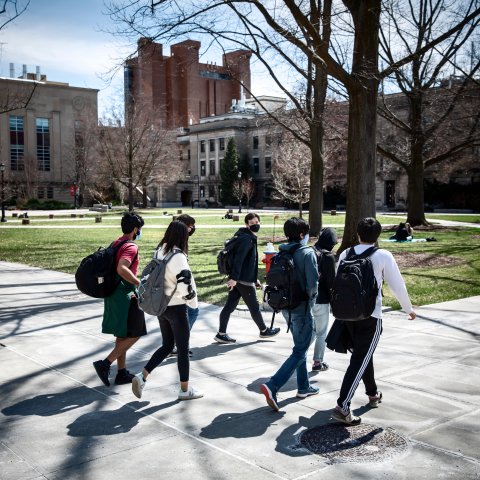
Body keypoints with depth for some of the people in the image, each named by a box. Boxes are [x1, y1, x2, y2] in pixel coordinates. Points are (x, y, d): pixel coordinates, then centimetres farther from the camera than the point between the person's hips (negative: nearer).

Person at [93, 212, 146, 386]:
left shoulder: (115, 244, 12)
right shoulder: (131, 247, -16)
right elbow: (121, 269, -33)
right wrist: (140, 284, -26)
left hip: (113, 293, 9)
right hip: (125, 296, -9)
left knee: (122, 335, 15)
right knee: (133, 335, 1)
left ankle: (122, 373, 20)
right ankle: (105, 364, -4)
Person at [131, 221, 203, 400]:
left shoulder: (159, 252, 4)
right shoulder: (178, 256, -20)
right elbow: (184, 283, -24)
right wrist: (193, 301, -7)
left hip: (160, 305, 8)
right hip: (176, 308, -7)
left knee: (167, 345, 19)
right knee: (183, 348, 7)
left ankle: (142, 376, 8)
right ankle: (185, 389, 19)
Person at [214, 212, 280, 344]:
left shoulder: (251, 238, 16)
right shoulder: (246, 238, -15)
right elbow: (239, 259, -23)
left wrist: (255, 279, 24)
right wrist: (234, 278, -28)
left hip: (238, 279, 9)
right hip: (244, 280, -9)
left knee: (229, 306, 7)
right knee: (254, 307, 8)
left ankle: (221, 334, 10)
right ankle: (264, 330, 25)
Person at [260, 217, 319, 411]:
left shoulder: (282, 253, 4)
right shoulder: (308, 253, -15)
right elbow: (313, 282, -20)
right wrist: (310, 299, -3)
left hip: (286, 307, 7)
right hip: (301, 308, -7)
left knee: (300, 346, 22)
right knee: (299, 352, -2)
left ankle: (304, 387, 33)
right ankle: (272, 386, -15)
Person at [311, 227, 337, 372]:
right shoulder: (328, 257, -14)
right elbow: (331, 281, -13)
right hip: (321, 300, -5)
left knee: (312, 329, 21)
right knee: (321, 332, 9)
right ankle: (318, 362, 16)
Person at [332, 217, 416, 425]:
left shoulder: (345, 254, 2)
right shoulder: (383, 256, -8)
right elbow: (397, 285, -3)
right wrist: (409, 309, 12)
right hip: (370, 316, -5)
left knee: (363, 354, 23)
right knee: (359, 360, -3)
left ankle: (373, 394, 41)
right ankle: (342, 406, -11)